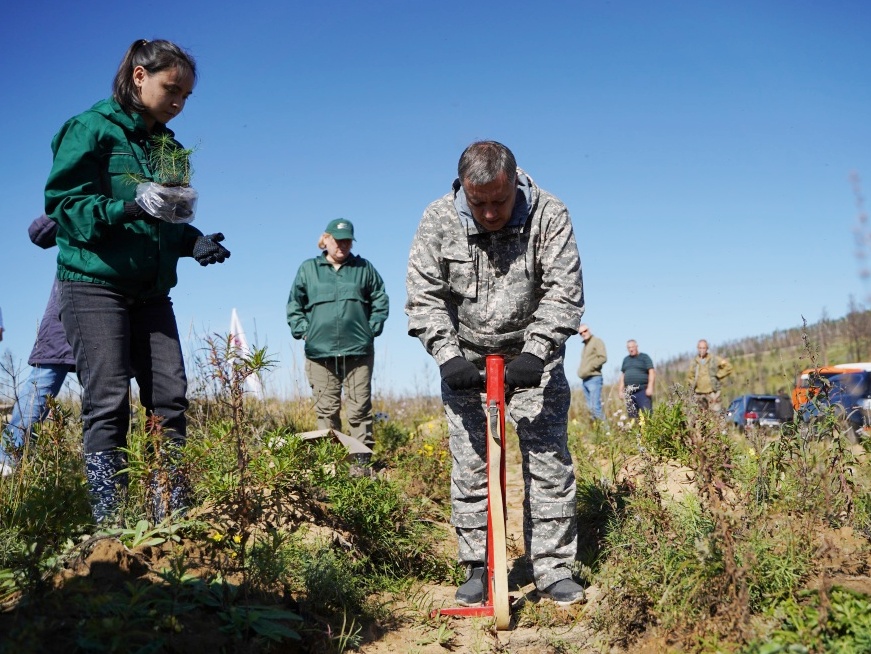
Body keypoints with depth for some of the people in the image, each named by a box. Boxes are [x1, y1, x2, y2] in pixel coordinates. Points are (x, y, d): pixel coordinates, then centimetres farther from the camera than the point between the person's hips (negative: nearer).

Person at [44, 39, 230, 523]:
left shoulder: (169, 146, 16)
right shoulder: (92, 129, -2)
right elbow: (64, 205, -9)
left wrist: (193, 240, -2)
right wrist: (130, 206, -25)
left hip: (152, 292, 6)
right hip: (95, 284, -6)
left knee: (171, 399, -4)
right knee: (109, 403, -9)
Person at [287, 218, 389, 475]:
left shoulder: (364, 268, 11)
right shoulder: (308, 269, 10)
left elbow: (380, 300, 15)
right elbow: (294, 305, 14)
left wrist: (372, 328, 4)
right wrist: (303, 331, 2)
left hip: (358, 350, 0)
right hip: (320, 351, 0)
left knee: (360, 408, 0)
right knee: (326, 409, 1)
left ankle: (362, 460, 5)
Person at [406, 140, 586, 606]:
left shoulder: (549, 215, -14)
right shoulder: (438, 220, -11)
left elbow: (565, 291, -16)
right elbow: (423, 296, -9)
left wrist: (536, 353, -27)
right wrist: (447, 356, -20)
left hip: (532, 357, -1)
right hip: (466, 359, 1)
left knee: (548, 460, -3)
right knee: (469, 465, 1)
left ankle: (554, 570, 8)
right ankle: (476, 568, 13)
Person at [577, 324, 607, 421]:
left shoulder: (597, 341, 1)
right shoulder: (585, 345, 23)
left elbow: (603, 357, -11)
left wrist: (588, 369, -14)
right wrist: (580, 371, 6)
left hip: (594, 378, -8)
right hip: (585, 380, 8)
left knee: (595, 407, -16)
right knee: (590, 408, 5)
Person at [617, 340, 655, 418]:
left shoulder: (644, 357, 4)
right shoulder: (626, 359, 19)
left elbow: (652, 372, -4)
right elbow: (622, 375, 22)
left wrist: (650, 387, -14)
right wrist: (620, 390, 14)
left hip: (643, 391, -5)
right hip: (629, 392, 5)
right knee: (631, 415, 3)